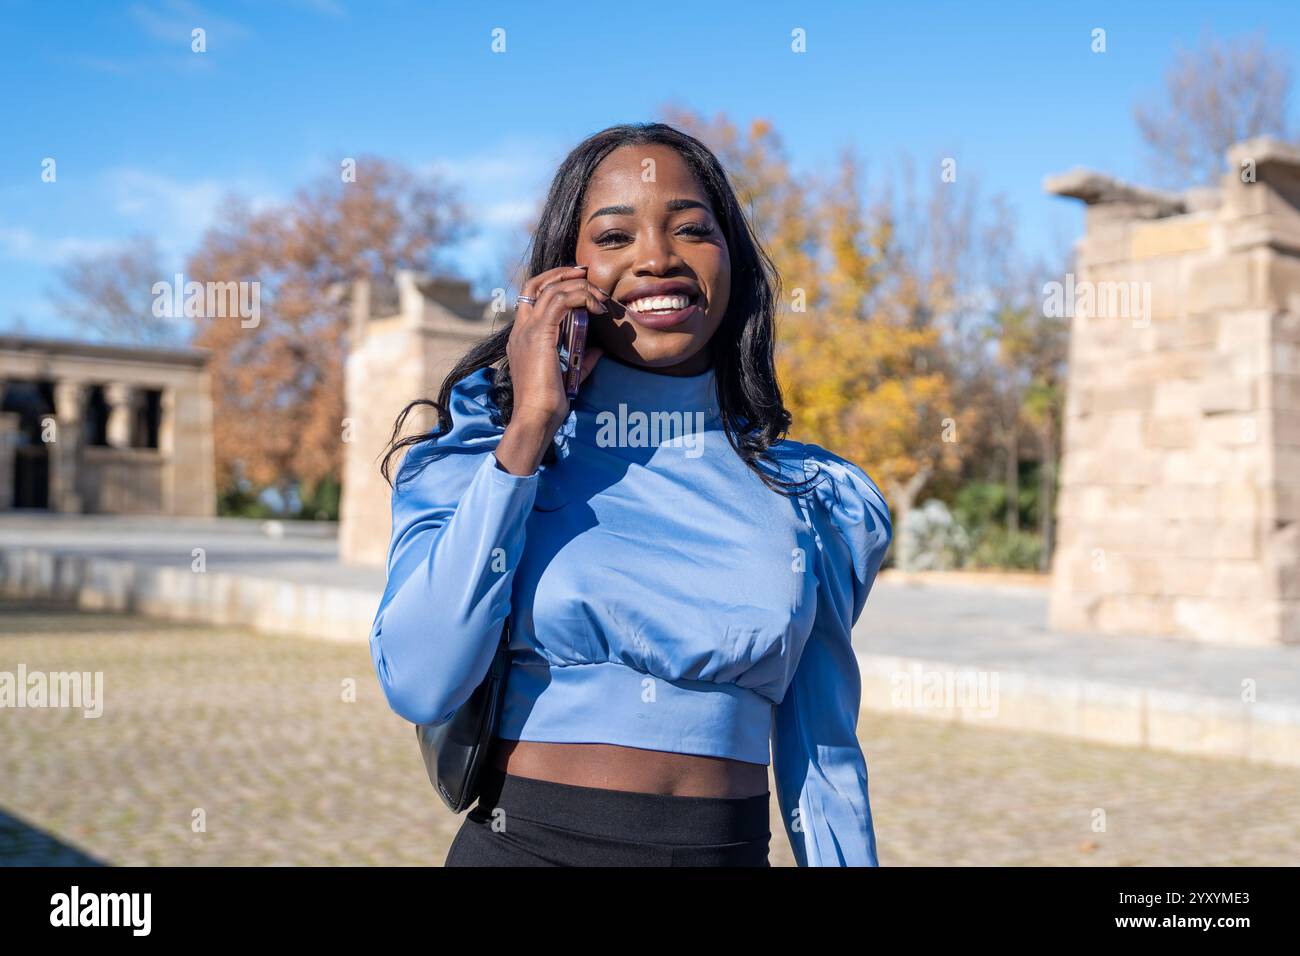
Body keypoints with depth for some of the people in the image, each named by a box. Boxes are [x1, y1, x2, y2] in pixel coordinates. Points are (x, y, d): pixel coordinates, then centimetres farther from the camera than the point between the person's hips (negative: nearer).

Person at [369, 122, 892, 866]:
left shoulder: (815, 501, -1)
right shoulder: (481, 449, -5)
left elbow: (823, 763, 3)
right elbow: (418, 685, -19)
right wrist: (528, 429, -18)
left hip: (730, 848, 2)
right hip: (523, 843, -1)